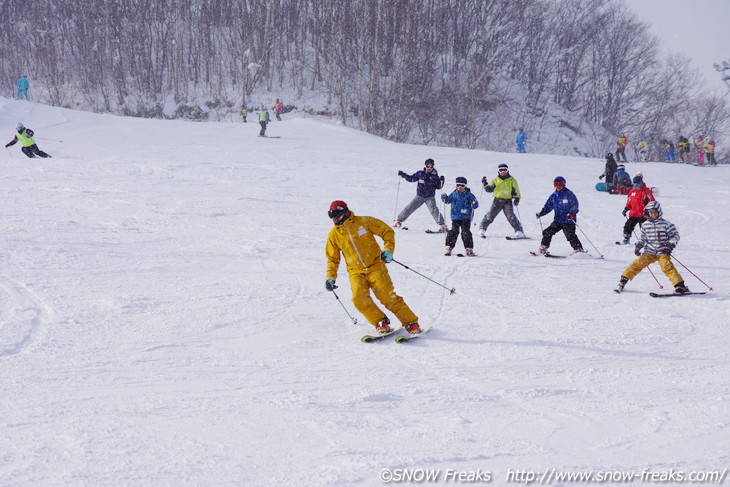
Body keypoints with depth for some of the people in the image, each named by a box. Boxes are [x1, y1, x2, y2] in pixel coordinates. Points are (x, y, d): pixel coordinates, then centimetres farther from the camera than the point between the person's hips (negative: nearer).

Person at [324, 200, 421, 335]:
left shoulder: (364, 222, -5)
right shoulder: (334, 235, 5)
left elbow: (387, 231, 1)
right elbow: (333, 258, 18)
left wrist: (388, 249, -13)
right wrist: (330, 277, 6)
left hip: (375, 267, -3)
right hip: (356, 272, 3)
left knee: (388, 296, -15)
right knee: (359, 299, -22)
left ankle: (411, 323, -5)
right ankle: (381, 323, -7)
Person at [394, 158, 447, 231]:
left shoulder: (435, 176, -1)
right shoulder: (420, 173, 2)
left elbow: (438, 187, 3)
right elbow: (411, 178, 11)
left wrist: (441, 181, -16)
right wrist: (403, 175, 0)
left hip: (430, 197, -2)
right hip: (419, 196, 2)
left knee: (433, 210, -21)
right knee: (410, 208, -3)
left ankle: (442, 225, -18)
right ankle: (399, 220, 12)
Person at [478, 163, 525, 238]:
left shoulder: (512, 180, 8)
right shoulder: (496, 180, 12)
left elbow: (516, 190, 9)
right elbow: (489, 189, 15)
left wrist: (517, 198, -4)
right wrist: (485, 183, 1)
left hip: (508, 201, -2)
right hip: (497, 200, 2)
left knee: (511, 216, -13)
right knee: (490, 215, -1)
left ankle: (519, 231, -12)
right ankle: (482, 229, 10)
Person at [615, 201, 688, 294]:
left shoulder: (666, 224, -2)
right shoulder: (645, 226, 9)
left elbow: (675, 235, 3)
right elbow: (643, 238, 23)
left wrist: (670, 246, -9)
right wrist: (638, 247, 9)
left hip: (662, 252, -3)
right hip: (649, 252, 3)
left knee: (667, 267, -22)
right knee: (638, 263, -10)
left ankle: (680, 285, -20)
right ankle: (623, 280, 0)